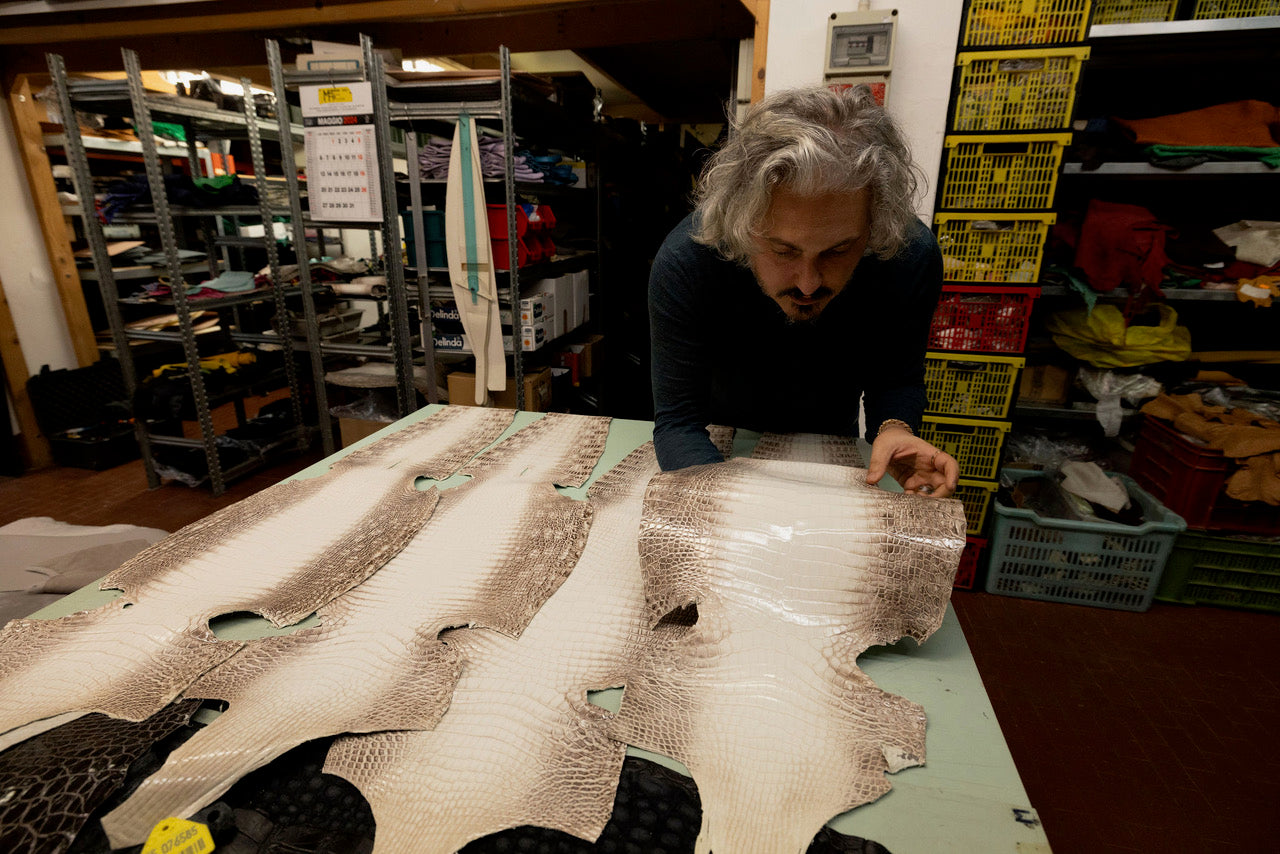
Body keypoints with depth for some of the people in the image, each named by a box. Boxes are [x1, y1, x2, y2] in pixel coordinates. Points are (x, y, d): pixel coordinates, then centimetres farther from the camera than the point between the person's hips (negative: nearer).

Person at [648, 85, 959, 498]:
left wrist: (894, 427, -32)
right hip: (722, 445, 0)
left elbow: (896, 376, -9)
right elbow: (678, 421, -29)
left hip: (831, 443, 1)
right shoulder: (683, 263, -33)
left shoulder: (912, 258, -26)